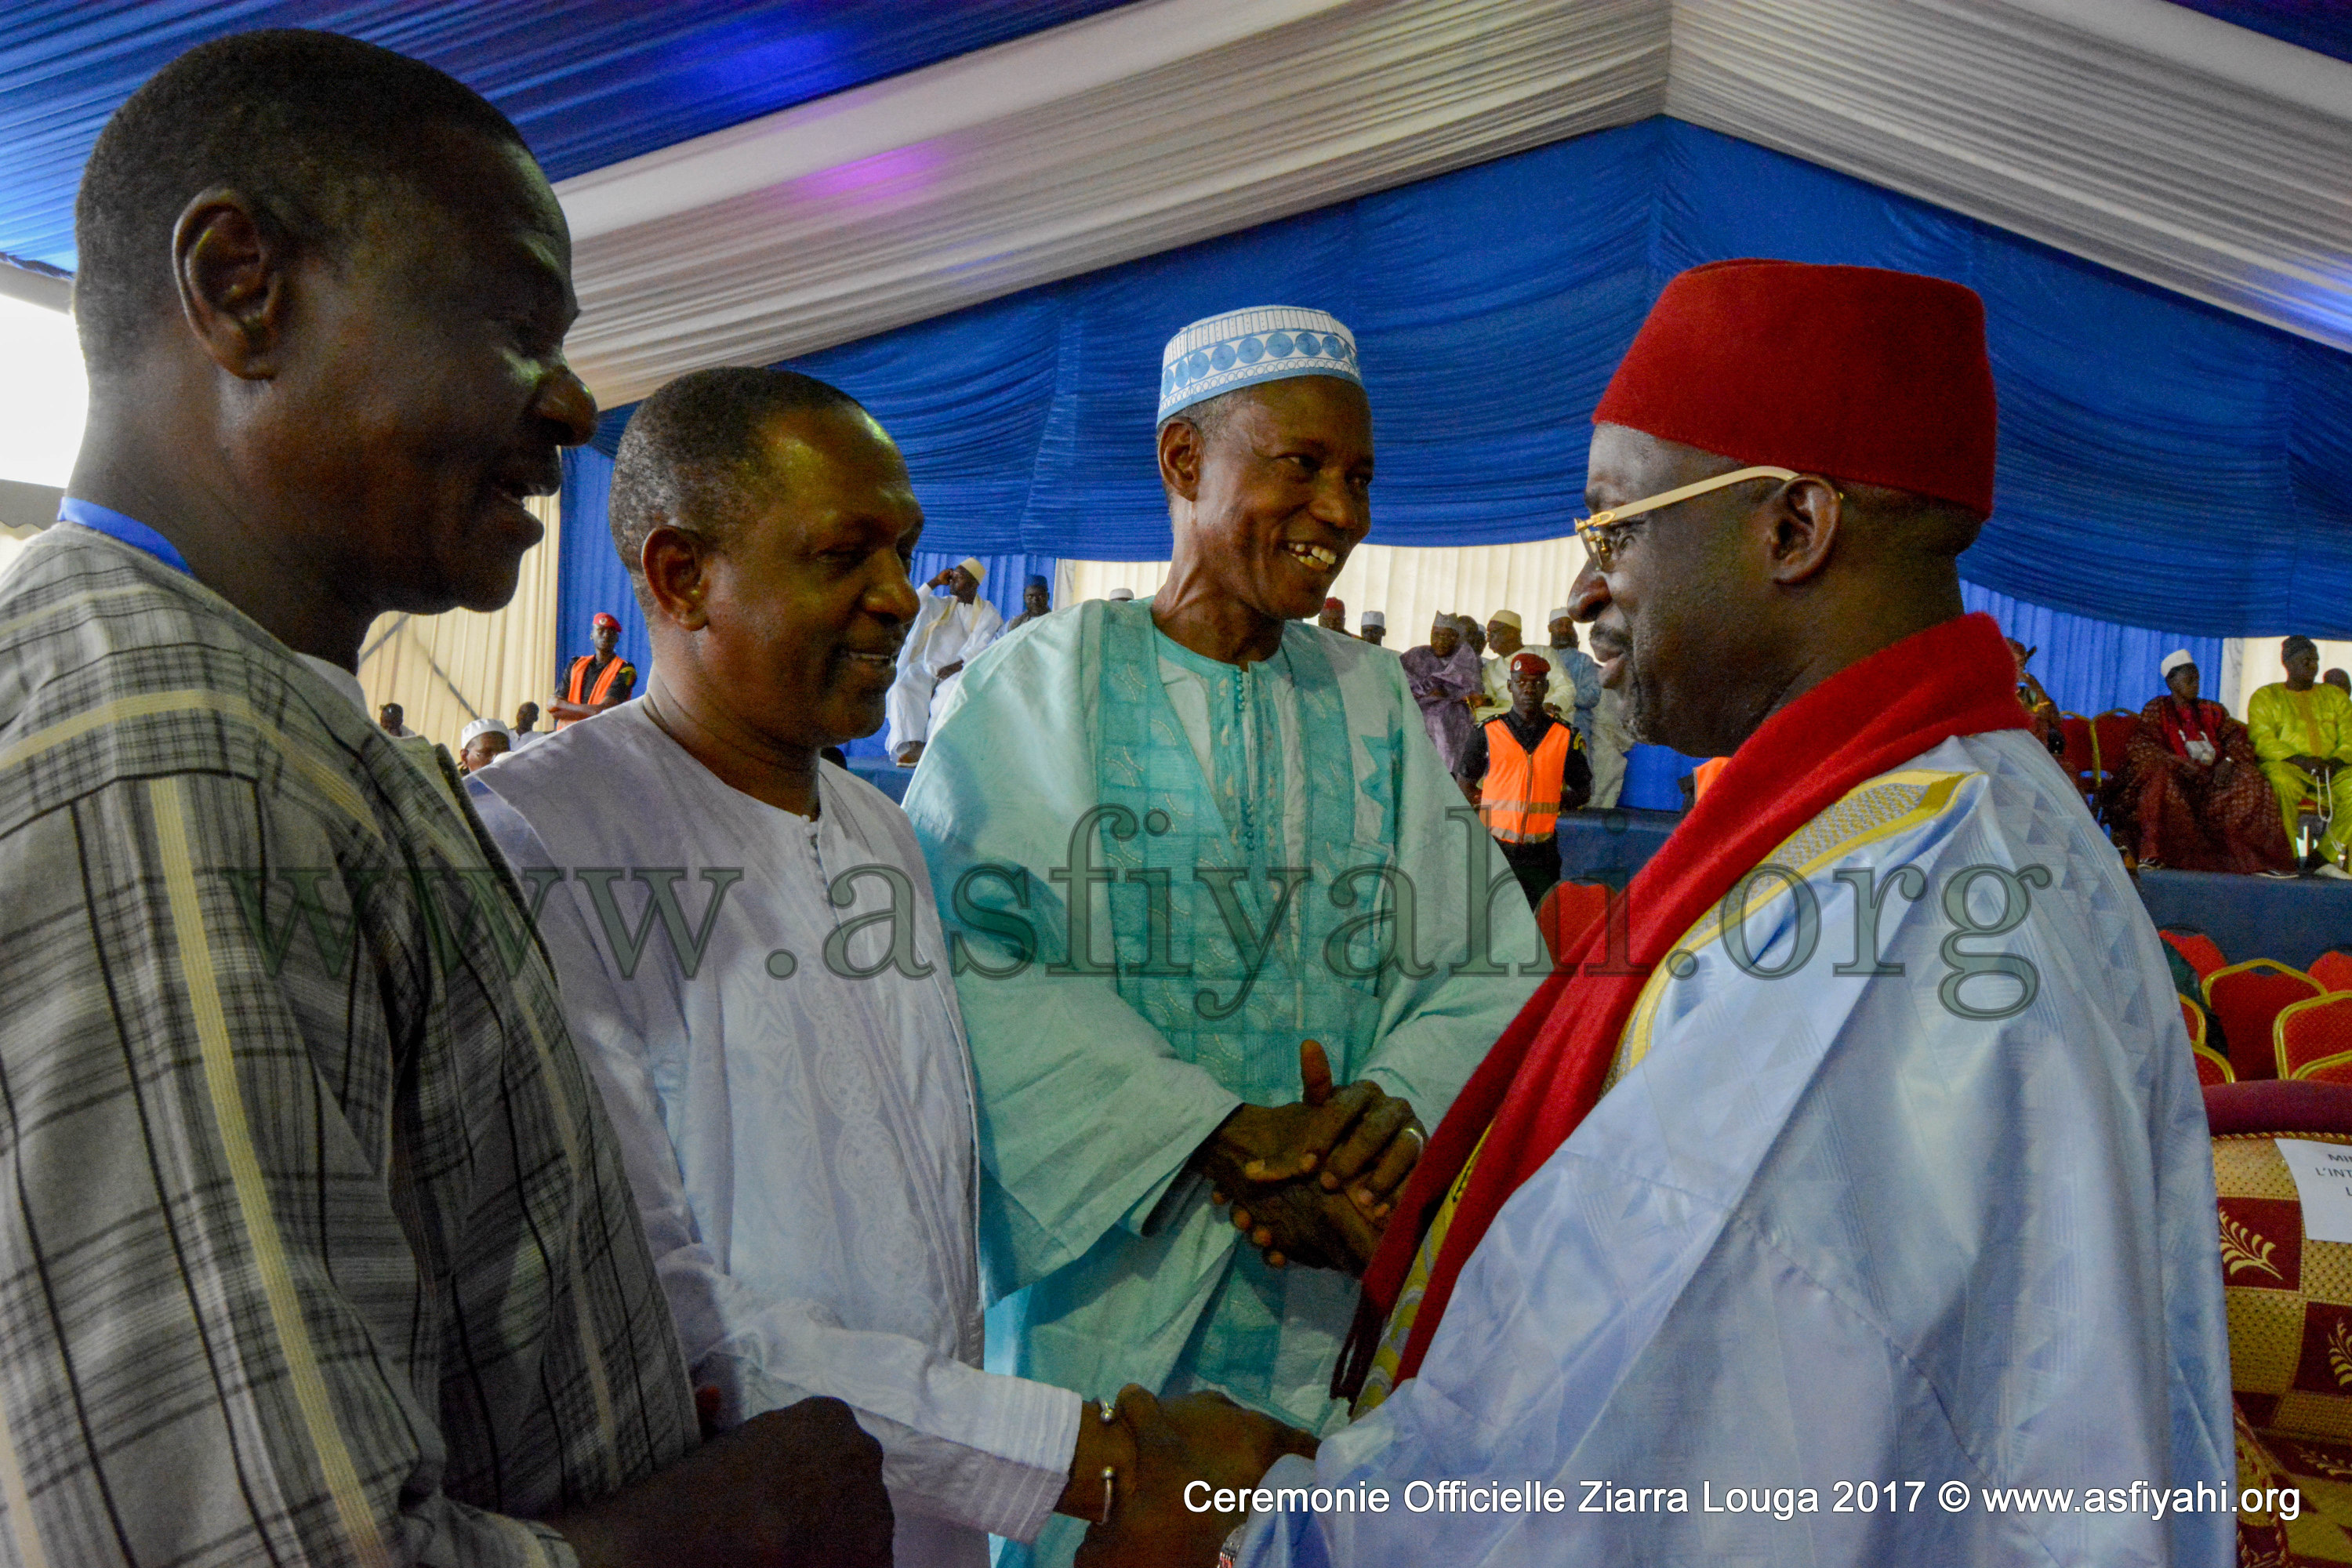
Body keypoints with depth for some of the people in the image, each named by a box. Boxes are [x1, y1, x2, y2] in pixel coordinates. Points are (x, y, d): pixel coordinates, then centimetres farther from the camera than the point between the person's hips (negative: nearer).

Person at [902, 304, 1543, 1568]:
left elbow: (1486, 962, 1)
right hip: (1101, 1262, -3)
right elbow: (977, 949, -16)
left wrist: (1398, 1107, -19)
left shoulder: (1370, 701, 6)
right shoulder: (1043, 683, -5)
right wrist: (1221, 1139, -24)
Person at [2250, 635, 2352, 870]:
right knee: (2281, 781, -39)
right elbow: (2262, 741, -6)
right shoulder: (2265, 696, 10)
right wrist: (2301, 760, -20)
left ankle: (2324, 855, -19)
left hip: (2331, 771, 3)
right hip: (2286, 766, -3)